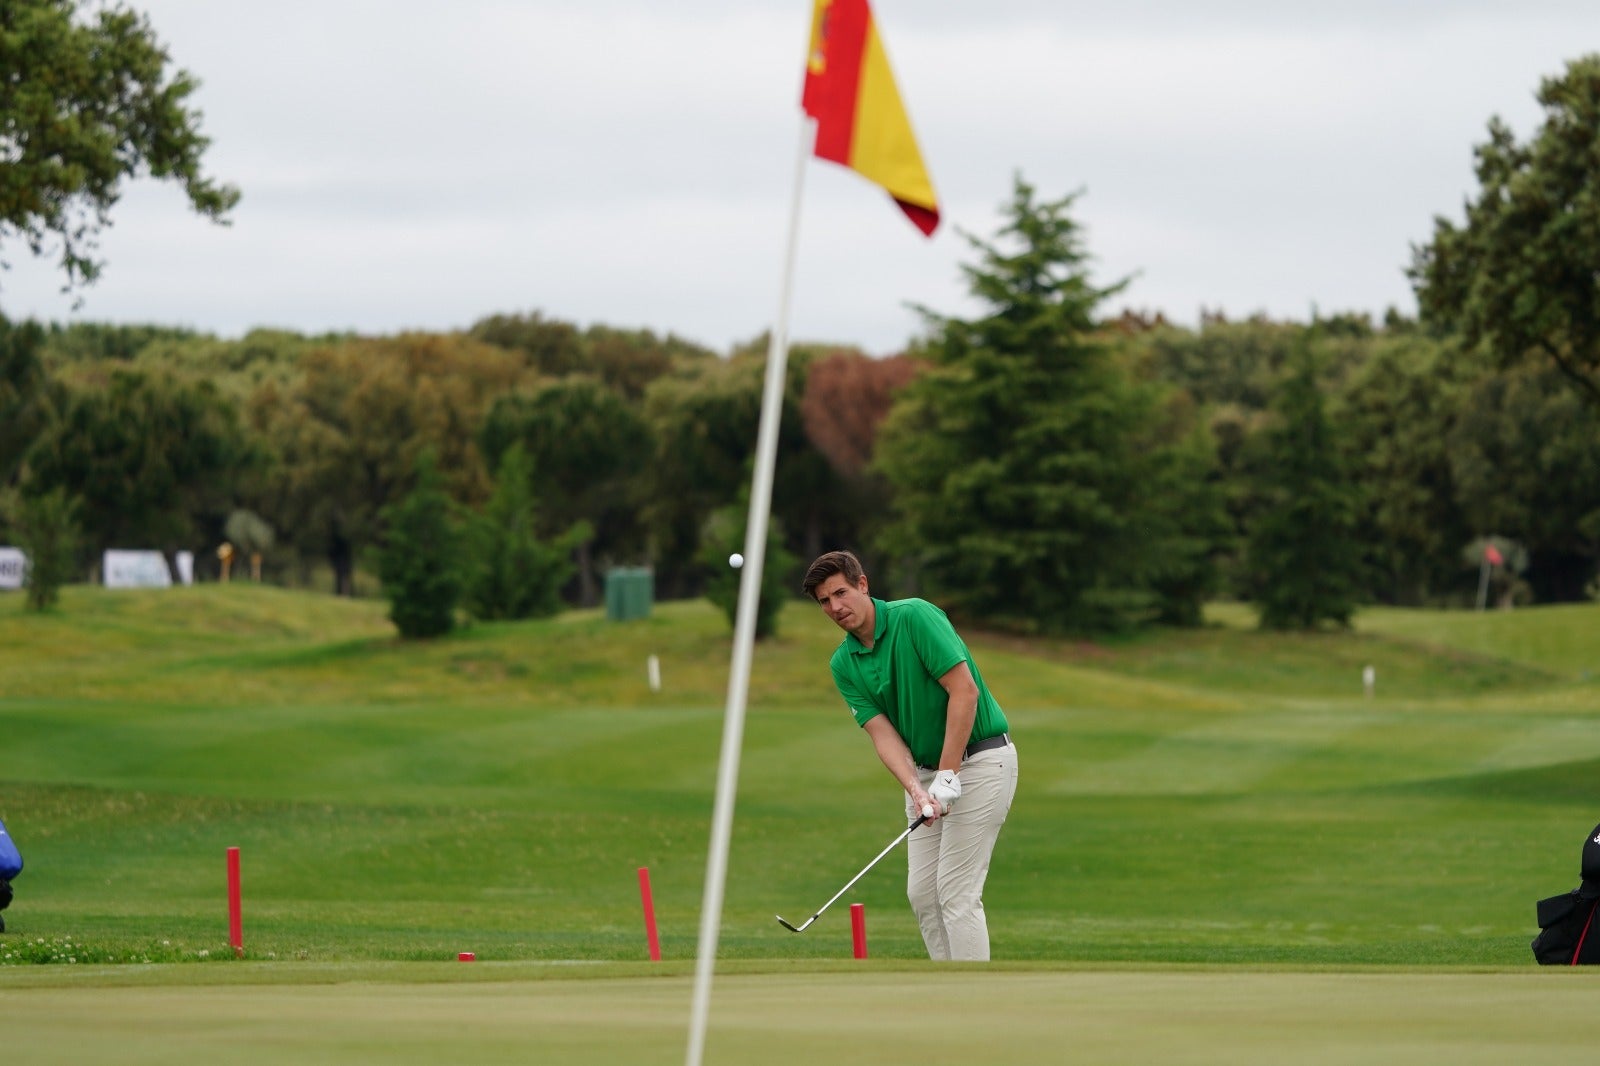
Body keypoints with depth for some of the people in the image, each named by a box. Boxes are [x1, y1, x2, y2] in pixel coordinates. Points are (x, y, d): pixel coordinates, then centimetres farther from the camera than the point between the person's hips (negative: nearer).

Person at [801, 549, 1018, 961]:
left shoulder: (915, 617, -17)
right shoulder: (843, 664, 3)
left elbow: (964, 690, -22)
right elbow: (883, 733, -5)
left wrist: (948, 776, -23)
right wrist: (916, 790, -23)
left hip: (981, 760, -8)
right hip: (926, 770, 8)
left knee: (956, 890, -12)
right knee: (922, 892, 6)